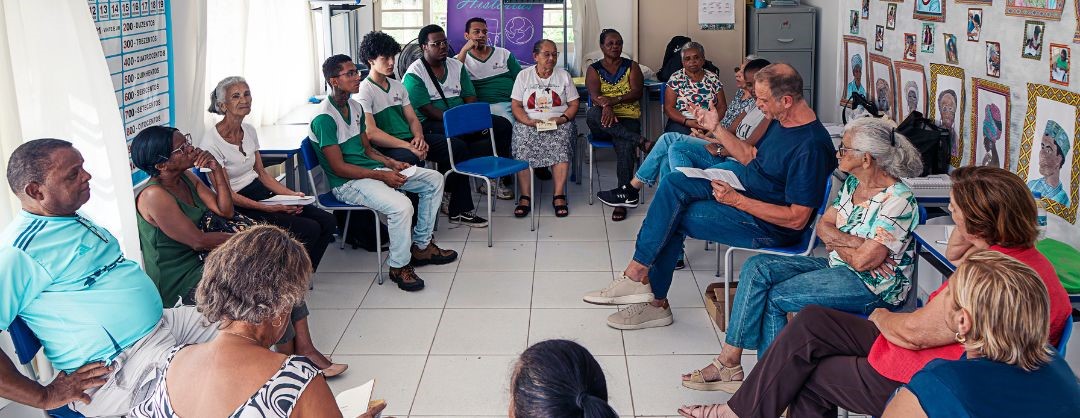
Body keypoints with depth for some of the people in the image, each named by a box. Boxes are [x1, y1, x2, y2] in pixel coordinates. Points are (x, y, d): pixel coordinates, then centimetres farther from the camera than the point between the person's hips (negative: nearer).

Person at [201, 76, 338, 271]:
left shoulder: (249, 131, 7)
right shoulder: (211, 142, -17)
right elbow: (226, 194, -17)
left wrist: (291, 194, -2)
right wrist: (270, 208, -21)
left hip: (261, 193, 8)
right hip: (238, 208, -8)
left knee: (327, 221, -6)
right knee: (309, 229, -21)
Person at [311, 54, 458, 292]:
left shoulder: (355, 107, 12)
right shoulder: (324, 118, -17)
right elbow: (339, 167, -19)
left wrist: (391, 163, -1)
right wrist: (381, 175, -20)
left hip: (372, 169, 10)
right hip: (347, 183, -10)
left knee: (434, 180, 6)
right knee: (401, 206, -33)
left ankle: (421, 246, 13)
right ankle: (399, 266, -11)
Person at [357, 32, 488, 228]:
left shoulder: (397, 86, 18)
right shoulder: (364, 91, -7)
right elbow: (371, 133, -18)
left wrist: (419, 137, -7)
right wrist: (408, 146, -22)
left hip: (410, 140, 8)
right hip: (386, 148, -8)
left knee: (458, 148, -3)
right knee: (409, 160, -40)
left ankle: (459, 210, 4)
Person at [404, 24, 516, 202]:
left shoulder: (457, 66, 16)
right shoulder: (414, 74, -5)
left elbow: (470, 97, 12)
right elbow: (426, 110, -14)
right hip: (431, 124, -7)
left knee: (503, 125, -11)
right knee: (457, 145, -37)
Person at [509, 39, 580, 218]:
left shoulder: (564, 75, 12)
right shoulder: (524, 75, 10)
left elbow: (574, 104, 10)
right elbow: (516, 106, 5)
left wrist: (563, 118, -10)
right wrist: (529, 121, -14)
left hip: (559, 123, 0)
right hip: (529, 123, 0)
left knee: (560, 145, -33)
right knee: (523, 143, -32)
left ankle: (559, 196, -32)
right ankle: (524, 197, -30)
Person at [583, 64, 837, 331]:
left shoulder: (811, 146, -26)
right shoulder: (780, 120, 3)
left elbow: (797, 219, -26)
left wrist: (736, 200, -24)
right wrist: (716, 129, 6)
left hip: (769, 227, -10)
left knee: (672, 218, -14)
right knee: (673, 183, -6)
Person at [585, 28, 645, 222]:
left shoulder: (631, 66, 12)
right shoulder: (594, 69, 12)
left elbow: (636, 92, -4)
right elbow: (594, 95, -7)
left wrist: (614, 100, -22)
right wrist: (606, 107, -31)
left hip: (628, 119, -1)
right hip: (603, 124, 1)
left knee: (625, 146, -33)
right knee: (592, 113, -37)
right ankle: (640, 140, -37)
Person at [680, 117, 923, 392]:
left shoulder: (898, 200, -19)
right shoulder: (853, 183, 8)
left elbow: (863, 260, -22)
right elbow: (823, 226, 5)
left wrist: (834, 243, -3)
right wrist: (852, 241, -14)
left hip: (874, 284, -9)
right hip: (837, 267, 9)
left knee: (776, 296, -19)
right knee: (757, 267, -9)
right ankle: (729, 361, -12)